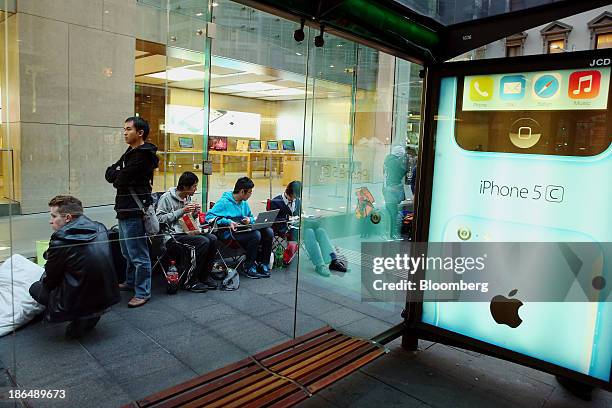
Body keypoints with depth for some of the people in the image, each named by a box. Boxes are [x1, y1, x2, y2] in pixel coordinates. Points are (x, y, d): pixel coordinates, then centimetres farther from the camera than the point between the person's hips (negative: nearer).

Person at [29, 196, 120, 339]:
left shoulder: (60, 240, -17)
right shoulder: (100, 228, 2)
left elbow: (49, 280, -3)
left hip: (80, 303, -6)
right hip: (107, 298, 6)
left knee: (35, 288, 17)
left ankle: (80, 319, 6)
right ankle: (91, 316, 15)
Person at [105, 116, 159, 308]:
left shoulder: (143, 155, -15)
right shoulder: (131, 152, 16)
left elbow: (120, 180, -19)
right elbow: (109, 172, 12)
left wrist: (116, 176, 2)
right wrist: (119, 175, -8)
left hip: (134, 211, -10)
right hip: (124, 209, 10)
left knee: (138, 254, -3)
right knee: (127, 251, 21)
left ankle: (143, 292, 6)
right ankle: (131, 282, 37)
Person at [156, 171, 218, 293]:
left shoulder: (188, 198, 15)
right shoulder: (166, 198, -8)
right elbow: (160, 219, -16)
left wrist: (195, 213, 0)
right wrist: (182, 211, -18)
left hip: (186, 232, 8)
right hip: (173, 236, -7)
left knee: (212, 239, -16)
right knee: (203, 241, -27)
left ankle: (204, 277, -5)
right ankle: (190, 281, -16)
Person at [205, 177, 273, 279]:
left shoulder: (244, 203, 15)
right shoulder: (224, 202, -8)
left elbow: (251, 217, 27)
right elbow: (209, 217, -14)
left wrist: (249, 220, 1)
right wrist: (228, 222, -24)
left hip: (243, 230, 7)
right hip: (230, 233, -7)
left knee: (269, 232, -14)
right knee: (255, 235, -32)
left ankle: (263, 264, -3)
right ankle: (248, 267, -15)